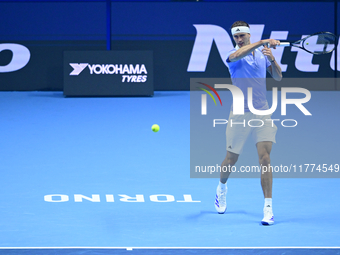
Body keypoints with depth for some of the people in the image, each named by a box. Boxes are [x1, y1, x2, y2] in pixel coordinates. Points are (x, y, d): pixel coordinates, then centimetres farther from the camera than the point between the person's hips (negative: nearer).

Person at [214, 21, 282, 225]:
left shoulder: (262, 53, 8)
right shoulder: (233, 55, -5)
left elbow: (278, 77, 7)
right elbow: (237, 55, -31)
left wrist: (272, 58, -11)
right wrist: (264, 41, -36)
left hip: (262, 113, 2)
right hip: (240, 114, -2)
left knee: (265, 158, -12)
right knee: (231, 159, 9)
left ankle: (268, 208, -11)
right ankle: (222, 187, 43)